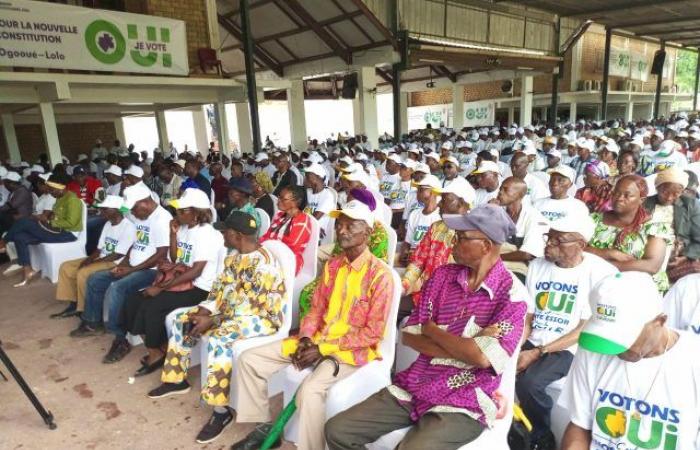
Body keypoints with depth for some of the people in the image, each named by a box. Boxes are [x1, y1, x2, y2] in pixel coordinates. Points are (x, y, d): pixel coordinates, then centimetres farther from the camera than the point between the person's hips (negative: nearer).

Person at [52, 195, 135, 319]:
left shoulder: (128, 227, -18)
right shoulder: (108, 224, 10)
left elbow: (118, 255, -21)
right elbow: (100, 248, 12)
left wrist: (94, 261, -17)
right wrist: (89, 258, -7)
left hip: (116, 263, -10)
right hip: (101, 259, 10)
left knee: (83, 273, -27)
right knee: (66, 267, 4)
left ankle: (86, 311, -10)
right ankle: (73, 304, 7)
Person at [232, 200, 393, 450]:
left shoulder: (380, 275, -15)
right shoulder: (332, 265, 7)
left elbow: (373, 333, -16)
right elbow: (316, 308, 12)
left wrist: (324, 349, -18)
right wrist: (305, 339, -8)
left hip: (352, 350, -7)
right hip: (316, 341, 7)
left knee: (310, 389, -35)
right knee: (250, 359, 0)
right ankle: (265, 426, 16)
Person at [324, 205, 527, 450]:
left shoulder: (512, 293, -10)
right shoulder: (442, 275, 4)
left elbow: (482, 358, -21)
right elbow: (409, 336, 1)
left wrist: (431, 329, -7)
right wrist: (465, 348, -13)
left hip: (464, 405, -4)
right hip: (413, 388, 5)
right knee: (337, 430, -7)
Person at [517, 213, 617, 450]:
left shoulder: (600, 272, -10)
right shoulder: (537, 265, 4)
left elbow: (585, 329, -13)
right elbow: (526, 316, 7)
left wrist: (538, 353, -17)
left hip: (569, 348, -5)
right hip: (532, 342, 5)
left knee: (529, 383, -28)